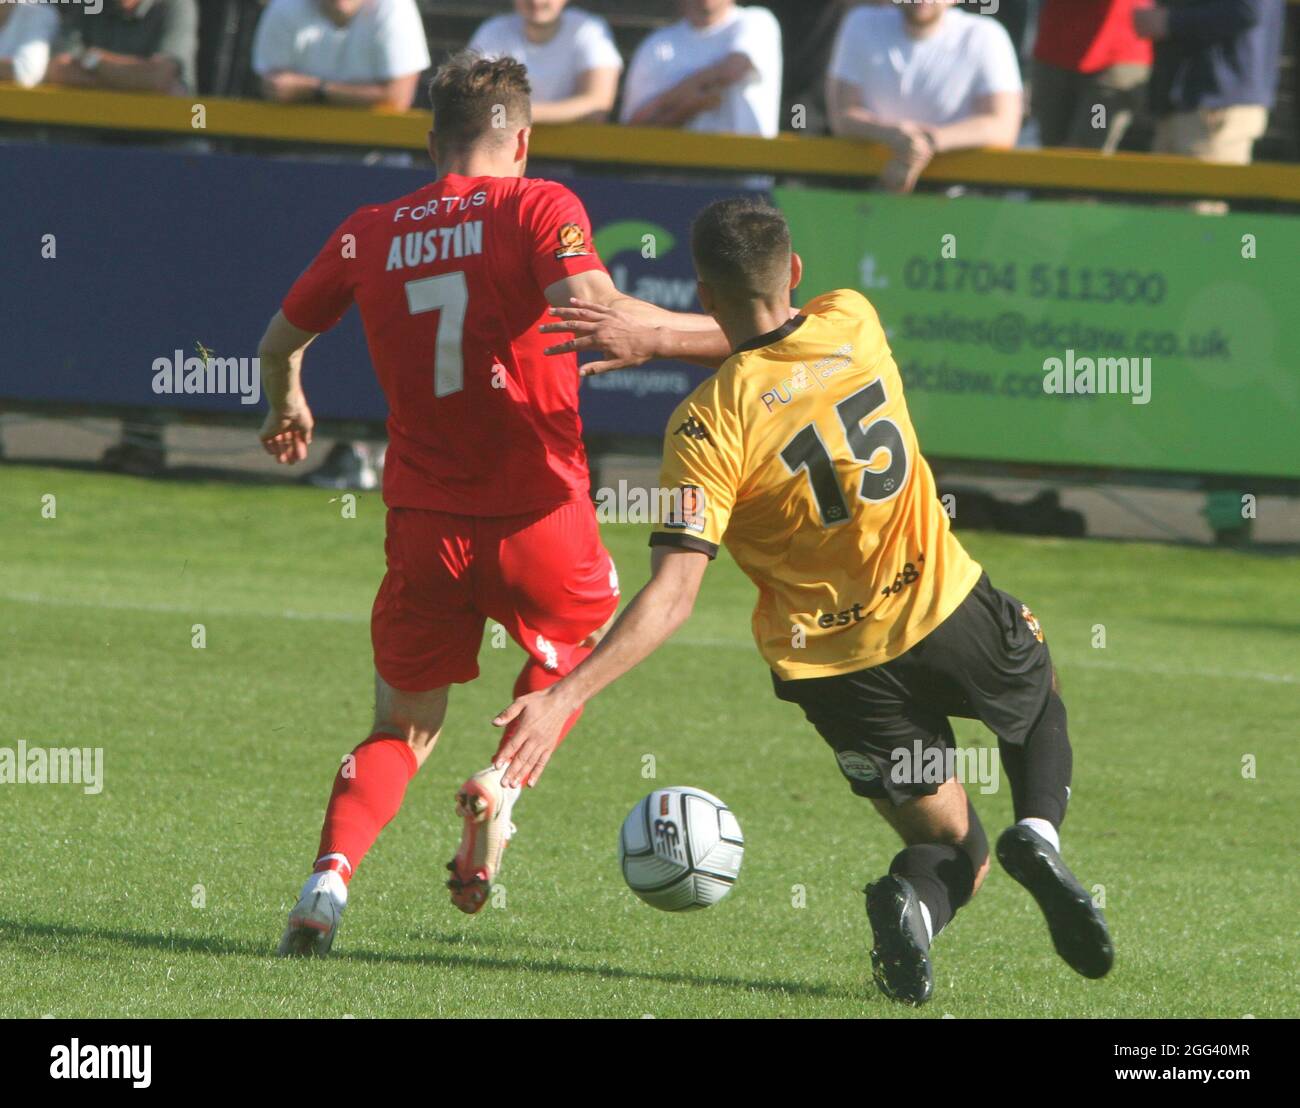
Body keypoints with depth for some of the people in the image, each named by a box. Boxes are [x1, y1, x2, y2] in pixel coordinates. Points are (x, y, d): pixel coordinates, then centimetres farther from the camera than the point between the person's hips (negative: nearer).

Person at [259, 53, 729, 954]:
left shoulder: (369, 234, 8)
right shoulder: (540, 207, -5)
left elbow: (281, 342, 21)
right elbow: (592, 308, -24)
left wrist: (286, 407, 42)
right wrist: (721, 336, -16)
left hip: (424, 526, 3)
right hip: (538, 514, -3)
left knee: (402, 727, 17)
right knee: (581, 638, 30)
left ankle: (329, 880, -8)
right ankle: (502, 783, 5)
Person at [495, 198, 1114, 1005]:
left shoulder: (709, 426, -18)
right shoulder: (853, 325, -7)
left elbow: (672, 598, -24)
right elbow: (778, 341, 16)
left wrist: (565, 696, -26)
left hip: (835, 667, -2)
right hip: (945, 608, 2)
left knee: (955, 852, 19)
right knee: (1040, 698, 37)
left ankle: (913, 899, -19)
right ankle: (1039, 832, 5)